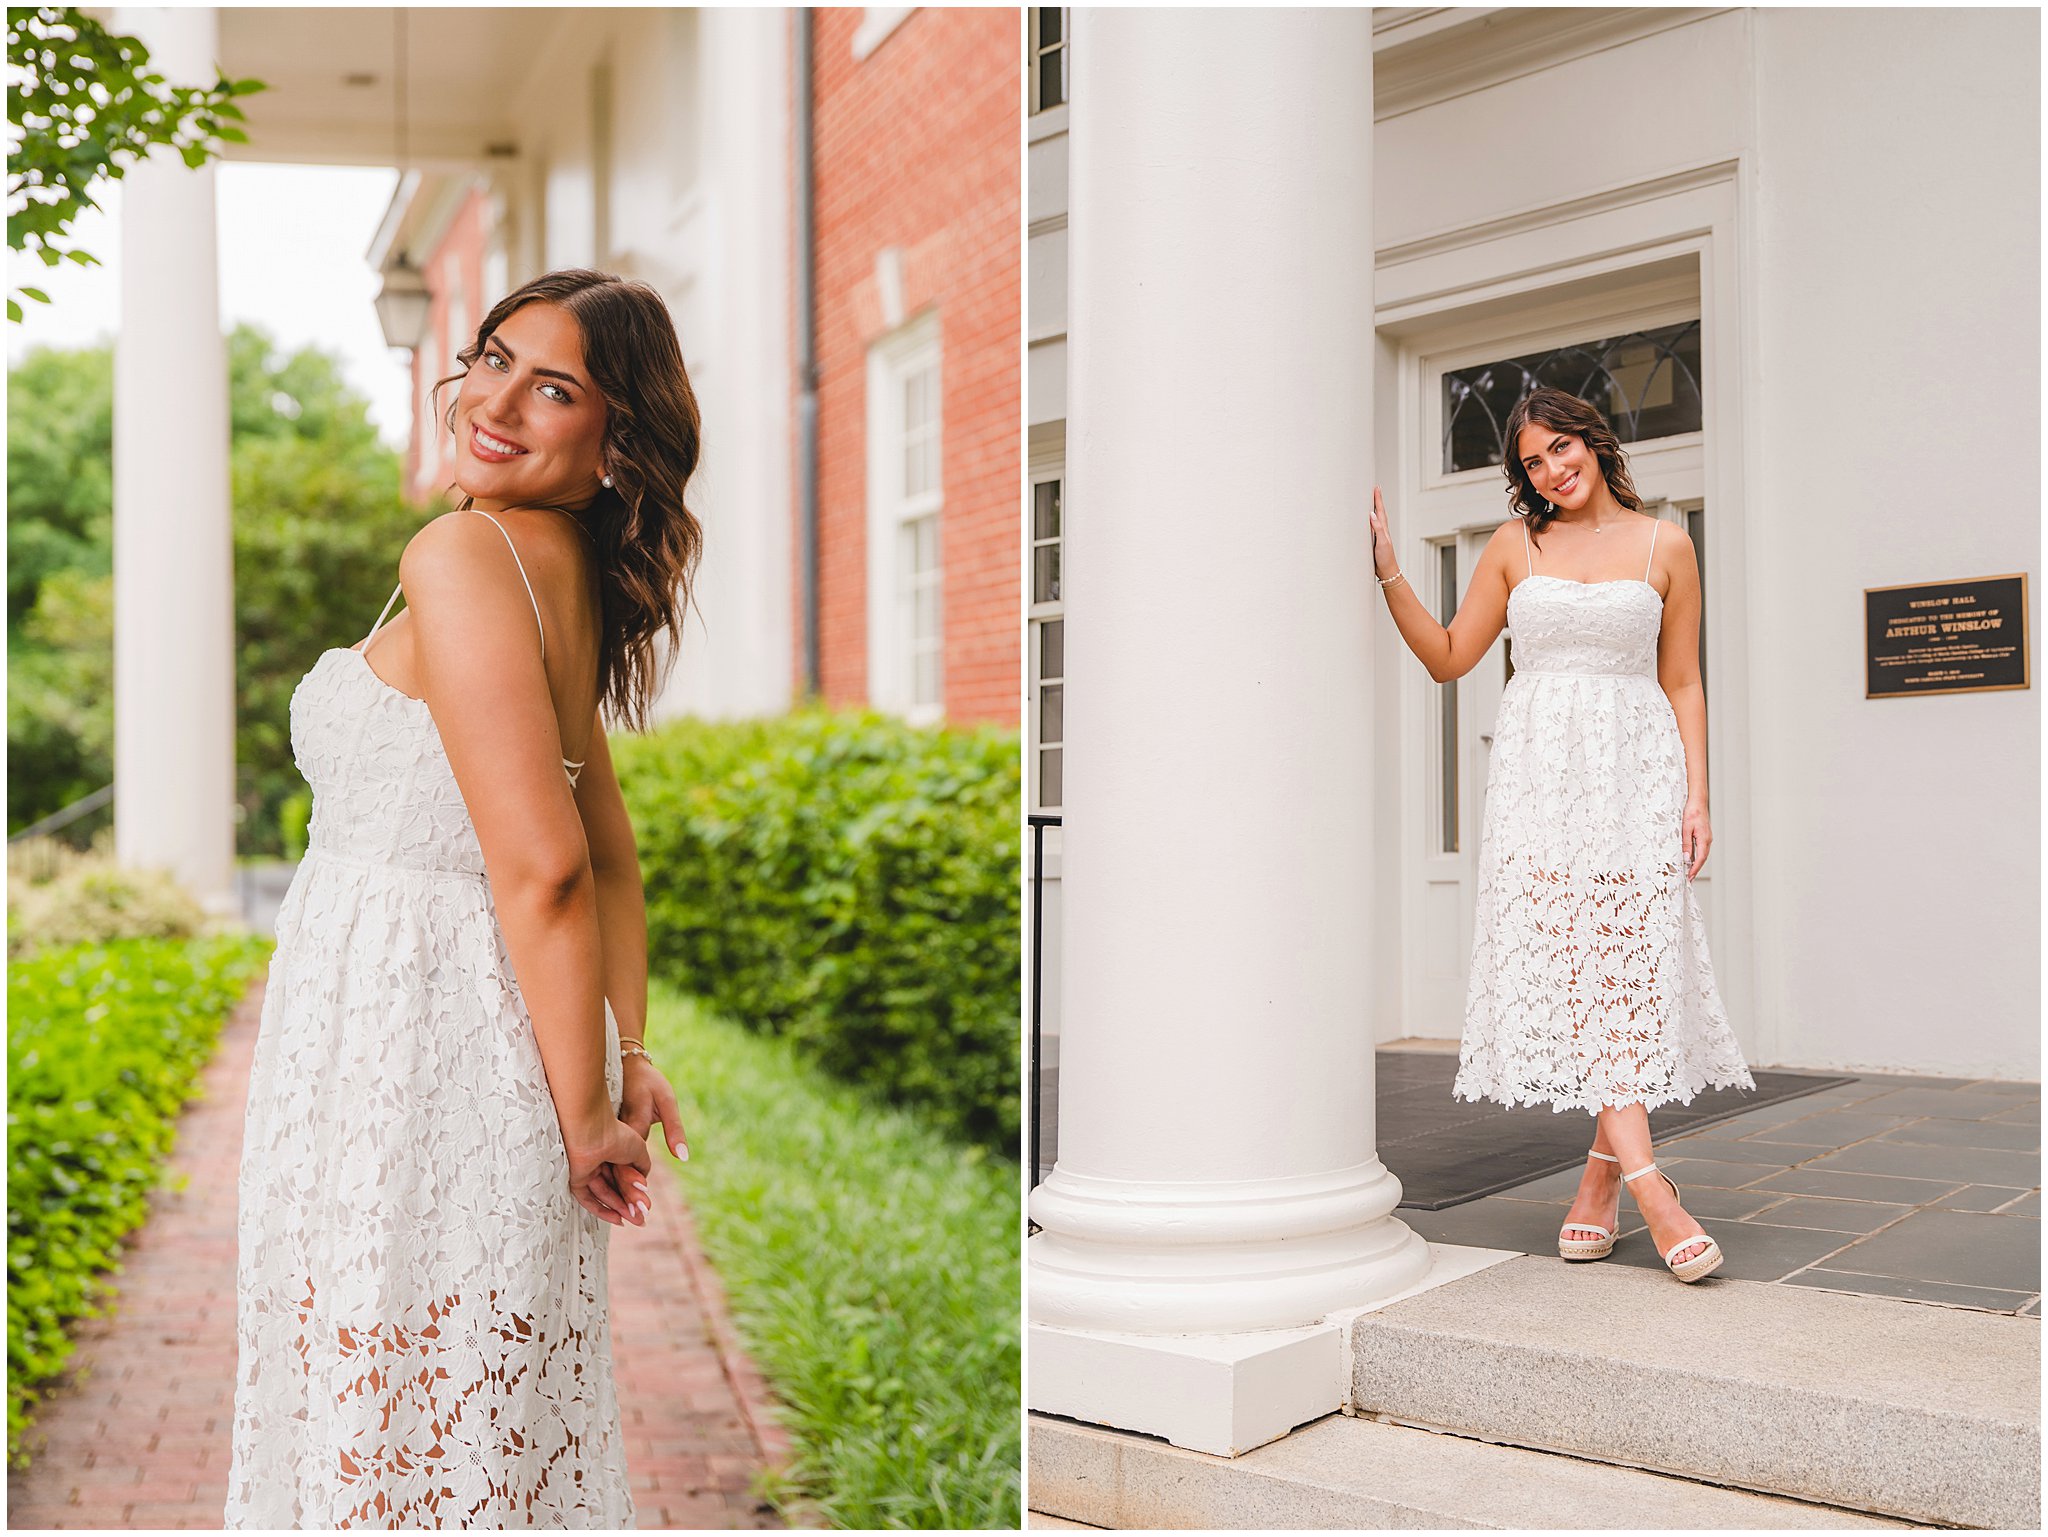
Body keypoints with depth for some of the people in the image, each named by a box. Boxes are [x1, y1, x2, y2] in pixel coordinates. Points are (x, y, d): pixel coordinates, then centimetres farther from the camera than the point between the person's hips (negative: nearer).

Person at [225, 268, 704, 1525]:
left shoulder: (464, 553, -16)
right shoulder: (569, 573, 12)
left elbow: (543, 867, -22)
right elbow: (611, 858, 15)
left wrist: (584, 1115, -13)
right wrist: (628, 1054, 9)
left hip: (403, 1047, -9)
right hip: (492, 1042, 9)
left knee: (383, 1424, 5)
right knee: (498, 1424, 19)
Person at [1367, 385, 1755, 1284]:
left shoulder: (1664, 547, 9)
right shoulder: (1515, 547, 12)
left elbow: (1681, 682, 8)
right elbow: (1448, 657, 13)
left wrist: (1696, 796, 1)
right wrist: (1388, 573, 3)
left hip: (1634, 770, 0)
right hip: (1538, 770, 0)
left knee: (1633, 962, -8)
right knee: (1563, 962, -13)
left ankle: (1601, 1172, 1)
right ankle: (1643, 1177, -16)